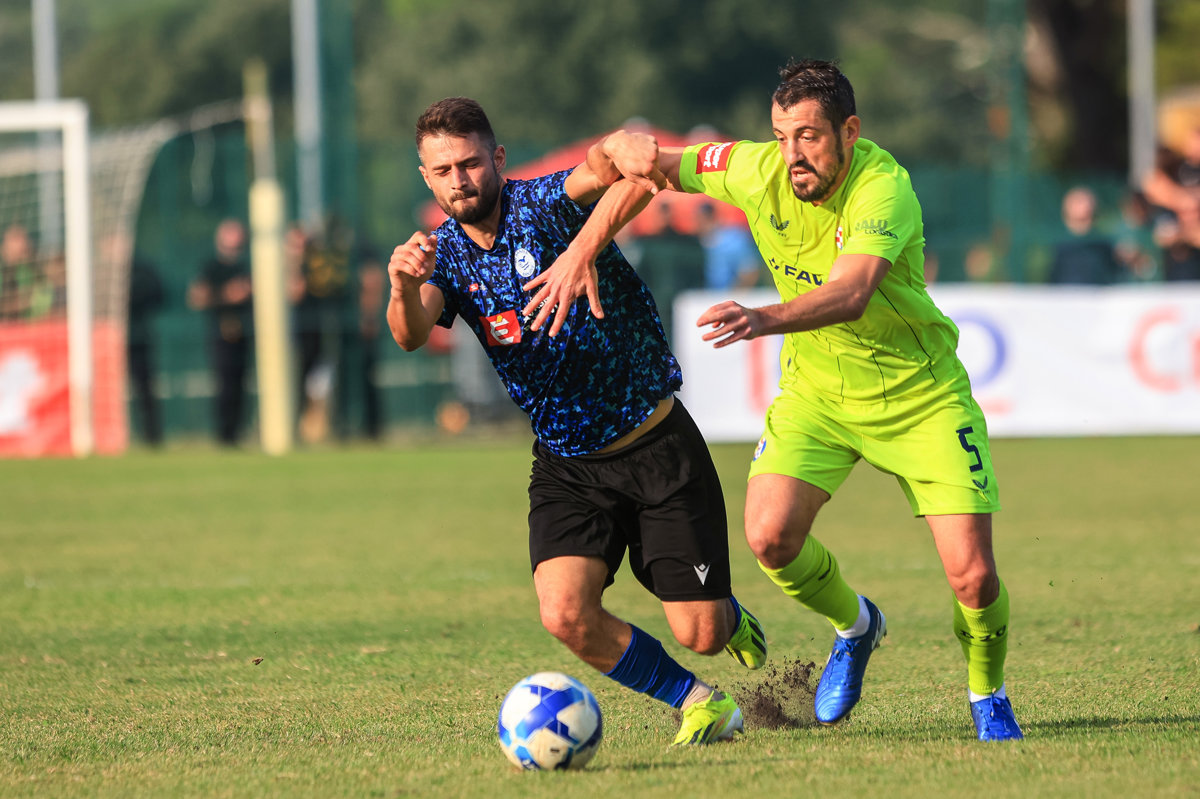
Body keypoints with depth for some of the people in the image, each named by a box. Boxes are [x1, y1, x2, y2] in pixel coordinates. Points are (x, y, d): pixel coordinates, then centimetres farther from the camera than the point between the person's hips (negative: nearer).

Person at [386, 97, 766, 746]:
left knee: (699, 635, -5)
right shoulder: (445, 254, 0)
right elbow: (411, 335, -22)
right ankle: (698, 704, 5)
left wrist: (617, 157, -59)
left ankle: (732, 620, 36)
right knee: (566, 615, -20)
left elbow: (600, 169, -35)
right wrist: (404, 286, -44)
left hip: (656, 442, -3)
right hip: (566, 467, 4)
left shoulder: (544, 206, -12)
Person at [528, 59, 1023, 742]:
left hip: (919, 393, -4)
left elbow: (851, 293, -47)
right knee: (771, 536, -19)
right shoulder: (758, 170, -14)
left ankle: (988, 698, 20)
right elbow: (649, 167, 2)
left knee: (973, 576, -13)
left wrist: (764, 320, -63)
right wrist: (581, 251, -8)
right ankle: (855, 626, 15)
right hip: (816, 386, 4)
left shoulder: (883, 187, -30)